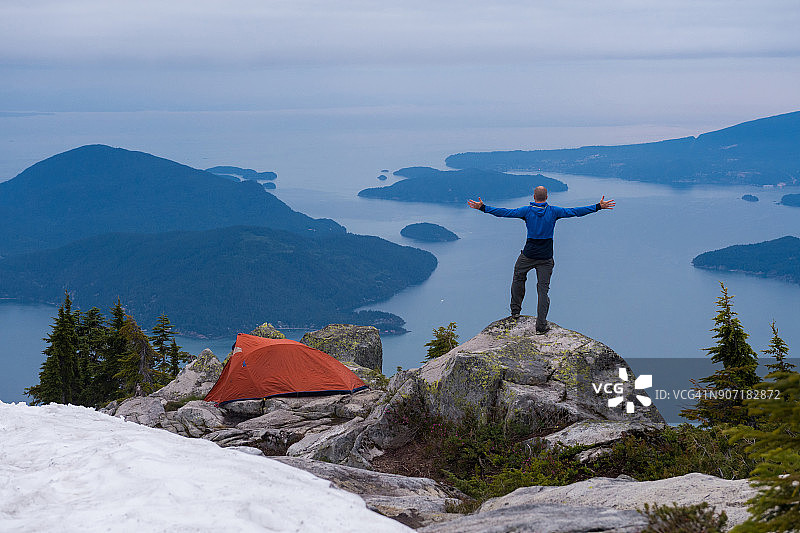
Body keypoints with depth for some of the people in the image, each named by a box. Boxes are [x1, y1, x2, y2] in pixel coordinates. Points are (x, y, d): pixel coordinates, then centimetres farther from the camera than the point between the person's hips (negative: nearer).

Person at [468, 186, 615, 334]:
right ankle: (541, 326, 0)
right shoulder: (553, 211, -7)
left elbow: (506, 212, -12)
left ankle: (515, 310, 32)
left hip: (528, 255, 0)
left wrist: (483, 208, -8)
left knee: (518, 278, 26)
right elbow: (574, 212, -6)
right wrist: (598, 207, -1)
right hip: (546, 257, 0)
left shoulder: (527, 211, -9)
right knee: (543, 289, 3)